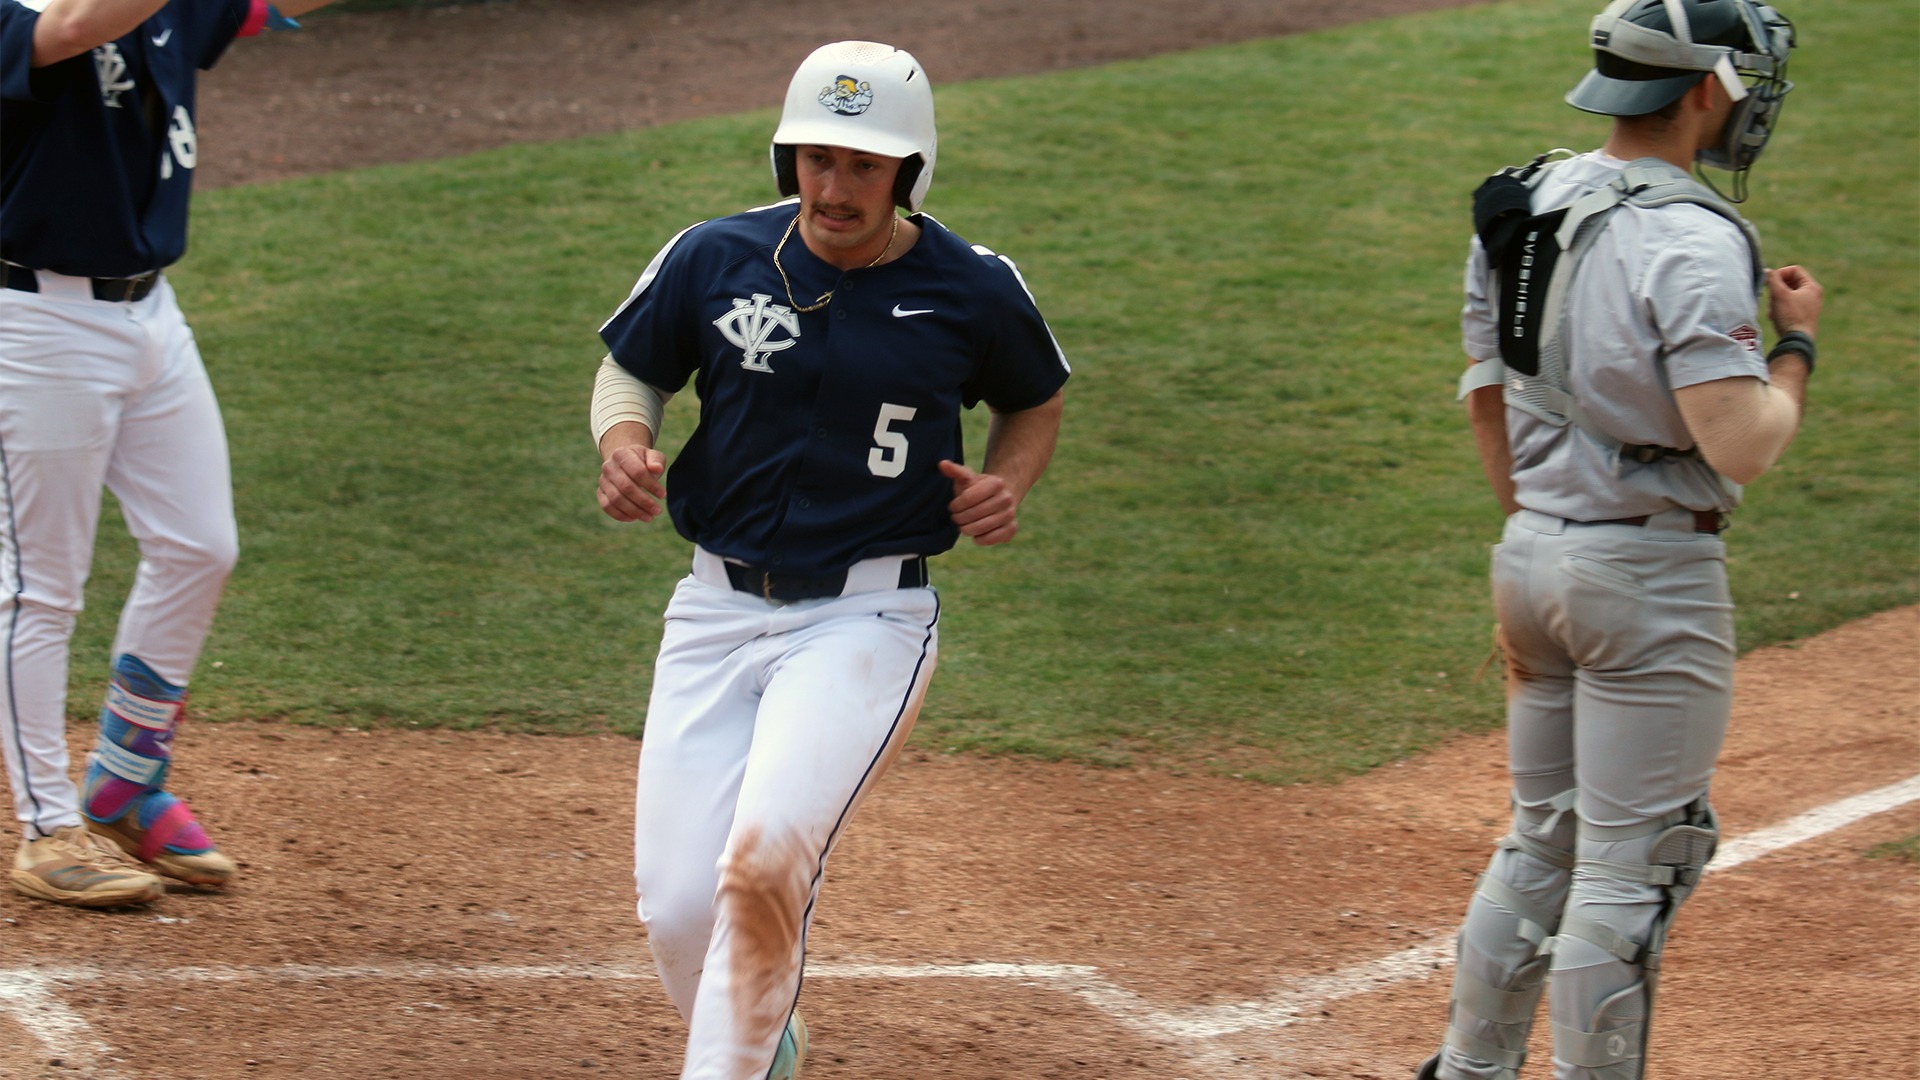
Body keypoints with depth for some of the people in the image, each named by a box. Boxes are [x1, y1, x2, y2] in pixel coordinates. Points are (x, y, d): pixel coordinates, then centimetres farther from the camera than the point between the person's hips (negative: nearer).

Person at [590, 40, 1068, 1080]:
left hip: (866, 620, -3)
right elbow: (629, 367, 13)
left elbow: (1036, 400, 16)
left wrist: (1005, 483, -4)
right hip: (716, 609, 3)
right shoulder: (714, 258, -2)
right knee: (679, 905, 0)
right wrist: (624, 443, -9)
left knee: (762, 859, -26)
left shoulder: (972, 291, -4)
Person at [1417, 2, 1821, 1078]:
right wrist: (1796, 343, -7)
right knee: (1632, 864, 0)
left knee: (1543, 840, 20)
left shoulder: (1521, 208, 6)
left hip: (1532, 556, 8)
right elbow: (1741, 449, -25)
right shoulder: (1693, 242, -20)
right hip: (1652, 578, -8)